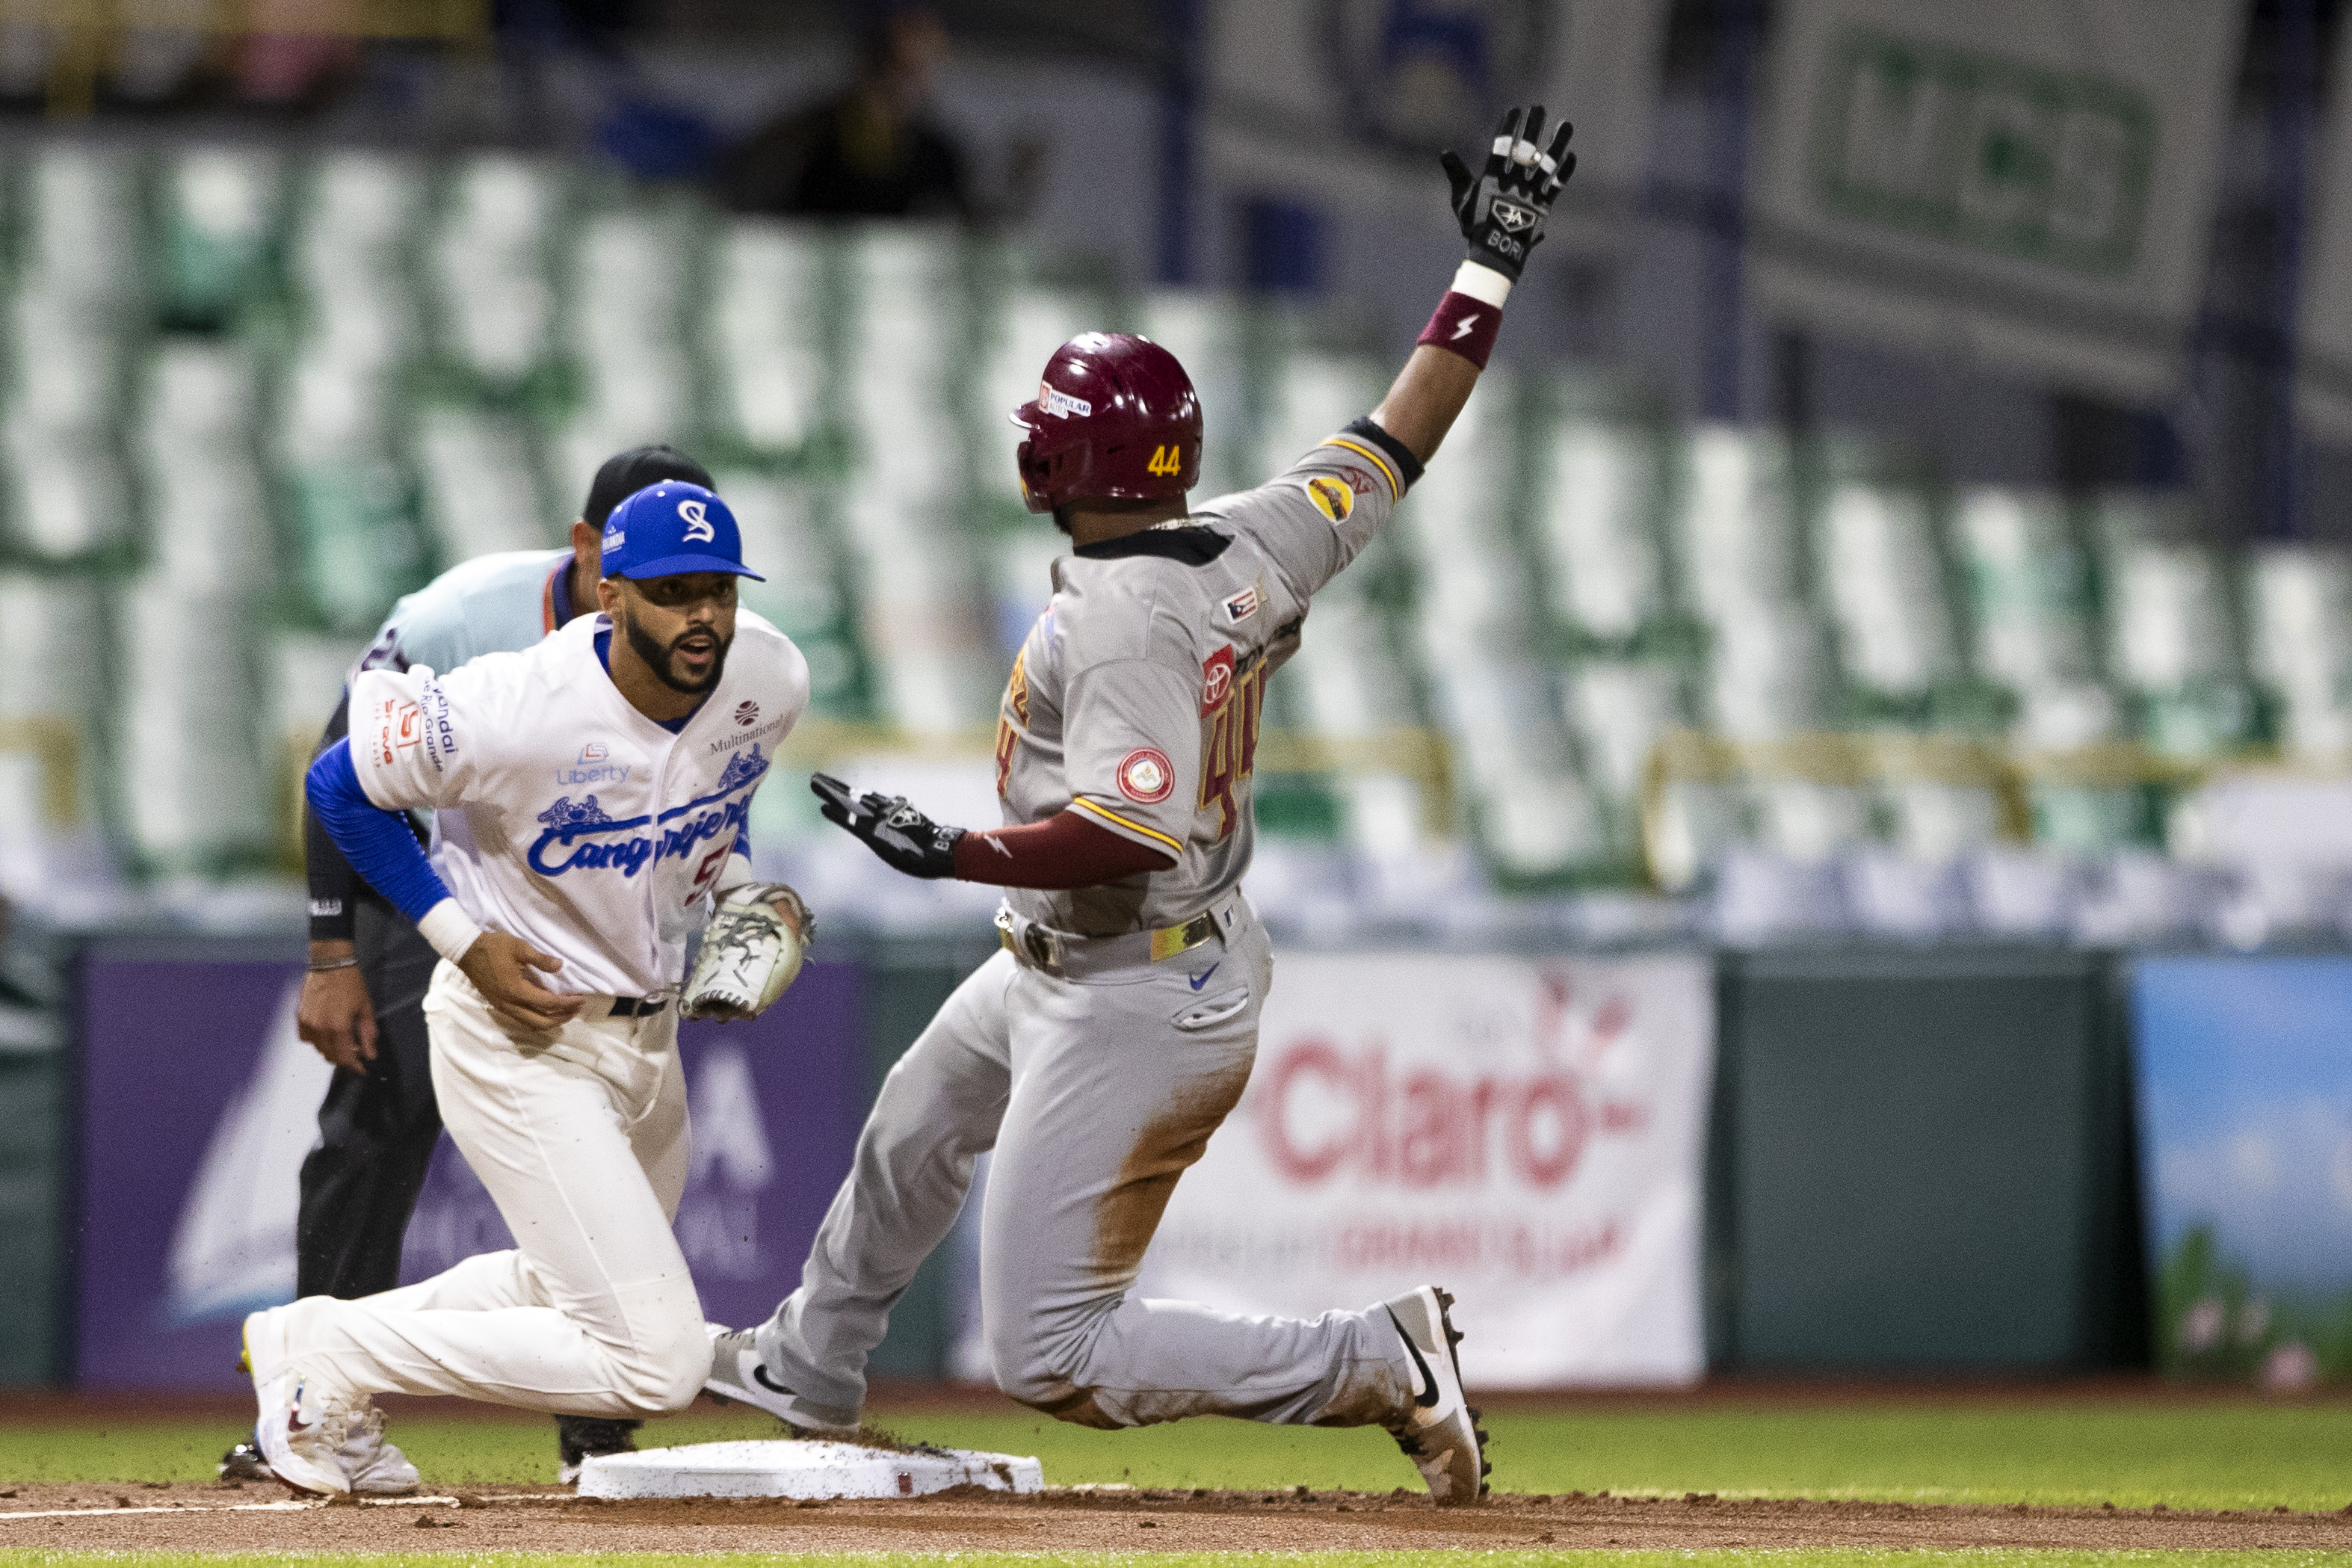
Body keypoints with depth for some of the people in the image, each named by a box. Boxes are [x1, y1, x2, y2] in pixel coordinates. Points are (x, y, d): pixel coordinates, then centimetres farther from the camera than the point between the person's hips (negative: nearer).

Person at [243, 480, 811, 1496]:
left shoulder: (769, 681, -10)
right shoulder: (522, 714, -30)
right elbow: (340, 786, -14)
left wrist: (735, 888, 1)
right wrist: (467, 941, -19)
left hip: (645, 1029, 8)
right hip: (522, 1041, -8)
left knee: (569, 1283, 27)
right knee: (656, 1362, -14)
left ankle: (314, 1347, 37)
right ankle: (334, 1356, -2)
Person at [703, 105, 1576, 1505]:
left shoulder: (1119, 615, -29)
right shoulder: (1258, 549, -4)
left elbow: (1130, 834, -36)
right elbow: (1399, 442, 6)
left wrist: (952, 854, -34)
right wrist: (1491, 264, 13)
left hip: (1133, 1012, -11)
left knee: (1052, 1356, -8)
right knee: (918, 1124, 34)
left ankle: (1381, 1362, -12)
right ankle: (809, 1370, 58)